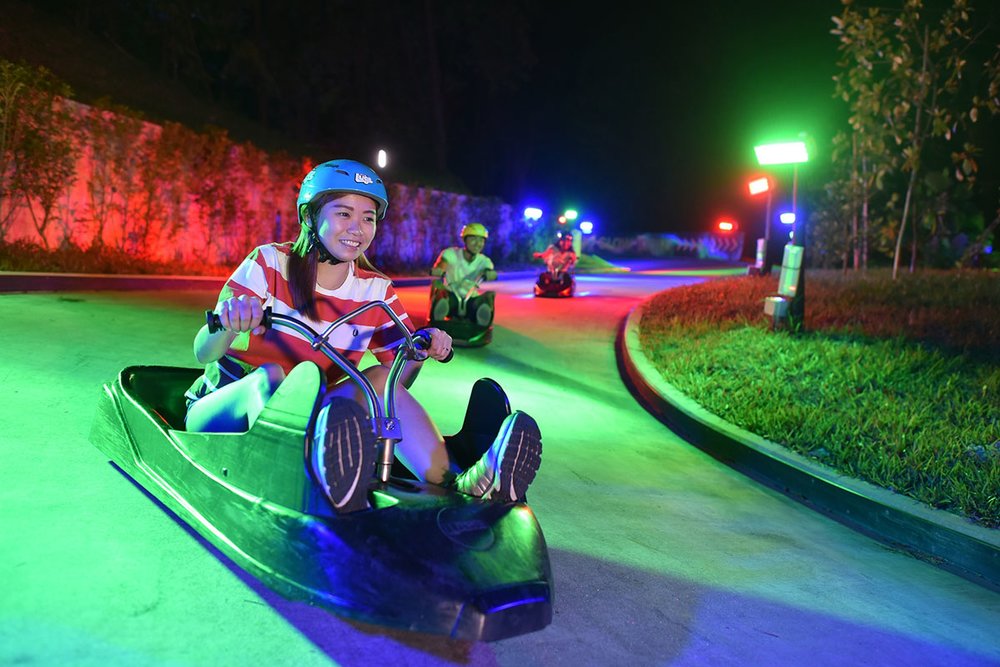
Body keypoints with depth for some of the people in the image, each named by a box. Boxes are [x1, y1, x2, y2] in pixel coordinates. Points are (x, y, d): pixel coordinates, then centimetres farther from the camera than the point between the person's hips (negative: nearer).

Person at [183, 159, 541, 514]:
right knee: (269, 376, -34)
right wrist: (229, 325, -39)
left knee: (379, 379, -21)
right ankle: (325, 486, -64)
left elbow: (400, 380, 1)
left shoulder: (376, 291, 1)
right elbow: (203, 352, -16)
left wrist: (422, 348, -21)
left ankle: (455, 482, -41)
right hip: (224, 407, -3)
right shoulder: (270, 262, -10)